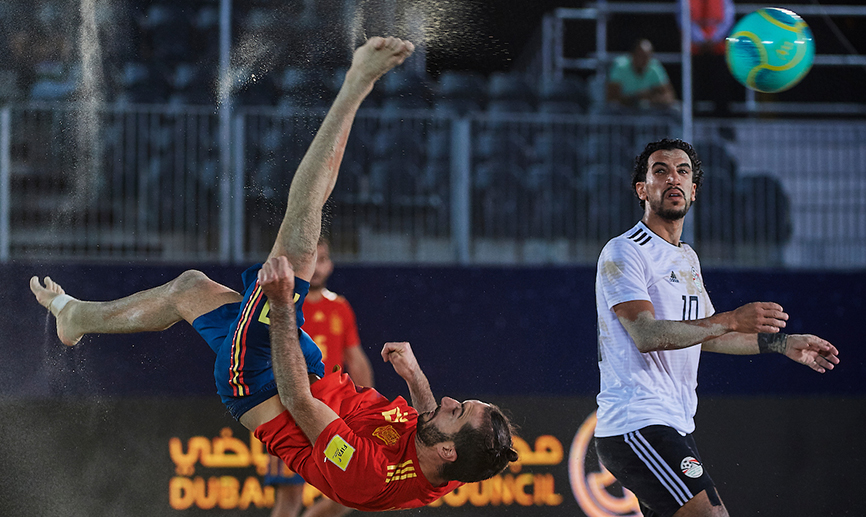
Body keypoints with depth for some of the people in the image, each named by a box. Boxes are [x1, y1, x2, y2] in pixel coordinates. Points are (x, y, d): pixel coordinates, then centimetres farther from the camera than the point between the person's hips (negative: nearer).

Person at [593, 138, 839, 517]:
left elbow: (703, 335, 30)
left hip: (677, 427, 9)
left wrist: (782, 343, 23)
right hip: (636, 425, -9)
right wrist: (731, 321, -26)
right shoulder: (622, 252, -8)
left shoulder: (687, 257, 21)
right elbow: (646, 335, -20)